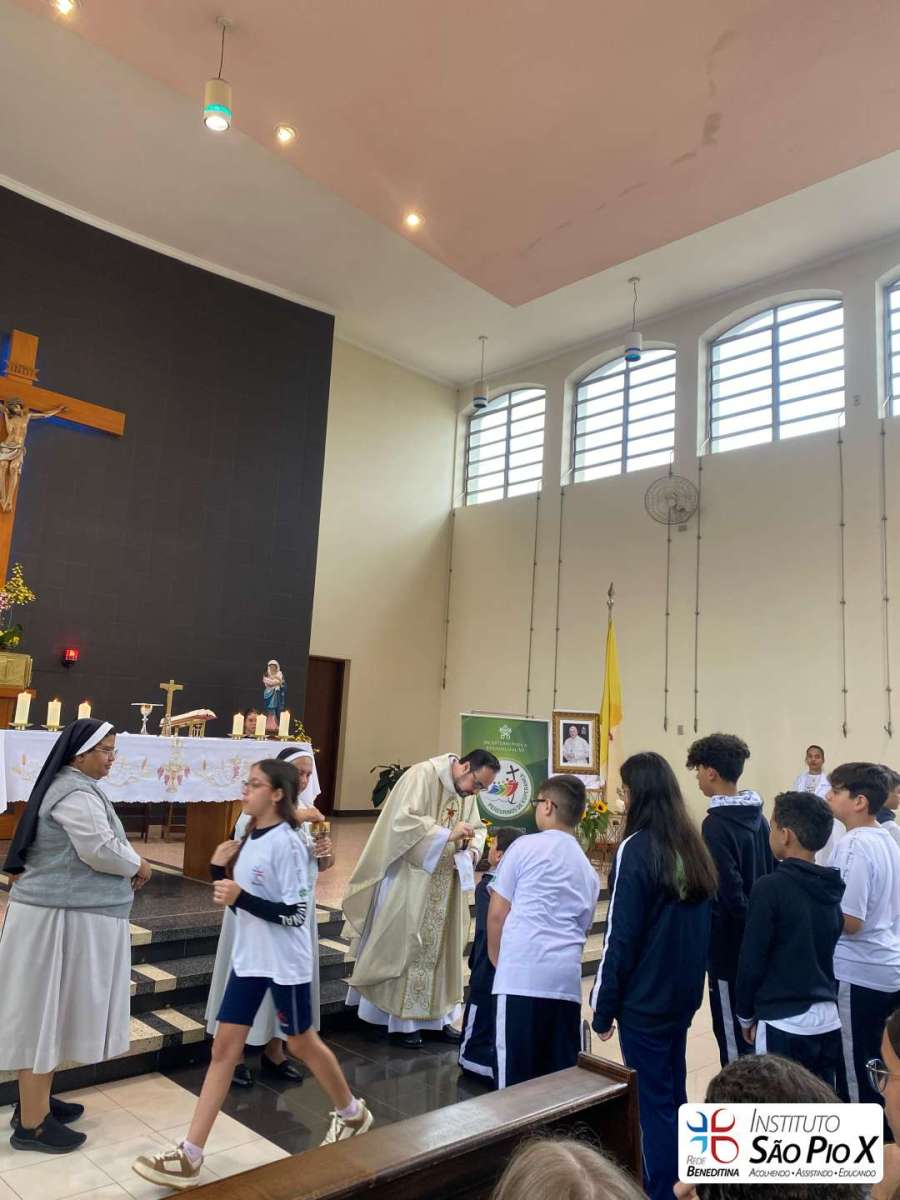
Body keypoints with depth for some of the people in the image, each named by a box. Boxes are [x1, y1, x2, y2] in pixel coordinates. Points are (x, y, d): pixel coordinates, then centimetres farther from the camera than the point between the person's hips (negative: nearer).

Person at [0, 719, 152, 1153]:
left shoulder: (70, 787, 13)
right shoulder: (76, 794, -20)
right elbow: (100, 850, -26)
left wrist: (126, 868, 4)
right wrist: (138, 866, -9)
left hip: (62, 911, 10)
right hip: (63, 917, -10)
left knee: (50, 1010, 18)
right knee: (48, 1010, -1)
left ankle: (35, 1100, 31)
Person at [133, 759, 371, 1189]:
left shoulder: (286, 843, -20)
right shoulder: (250, 838, 5)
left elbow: (297, 913, -22)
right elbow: (240, 901, 12)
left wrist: (240, 897, -28)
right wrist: (219, 869, -5)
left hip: (285, 962, -7)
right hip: (249, 958, 7)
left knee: (302, 1044, 12)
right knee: (224, 1048, 6)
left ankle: (352, 1113, 36)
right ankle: (189, 1156, 13)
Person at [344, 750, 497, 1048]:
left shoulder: (467, 792, 6)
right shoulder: (423, 775, -18)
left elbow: (477, 828, 15)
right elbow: (404, 820, -26)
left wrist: (473, 848, -7)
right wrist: (447, 834, -29)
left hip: (444, 885, 7)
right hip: (411, 883, -7)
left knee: (441, 948, 12)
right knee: (407, 948, 1)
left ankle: (438, 1015, 23)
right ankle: (403, 1020, 13)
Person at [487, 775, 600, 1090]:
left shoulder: (526, 846, 0)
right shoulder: (589, 872, 17)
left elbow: (497, 913, 2)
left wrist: (497, 960, 16)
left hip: (520, 976, -5)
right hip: (566, 980, 5)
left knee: (517, 1077, 3)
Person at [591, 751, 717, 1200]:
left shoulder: (636, 849, -18)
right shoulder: (692, 846, 3)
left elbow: (622, 935, -17)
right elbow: (702, 922, 11)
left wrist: (603, 1006, -9)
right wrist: (689, 976, 18)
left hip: (644, 997, -7)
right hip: (684, 990, 8)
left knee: (652, 1100, 4)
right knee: (674, 1091, 20)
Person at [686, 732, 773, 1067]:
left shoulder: (716, 825, -20)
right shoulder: (758, 816, 5)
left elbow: (729, 890, -25)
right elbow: (772, 873, 11)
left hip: (730, 944, -8)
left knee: (733, 1036, 4)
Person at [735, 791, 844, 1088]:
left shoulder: (771, 887, -15)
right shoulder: (832, 888, 5)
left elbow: (752, 959, -12)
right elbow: (831, 952, 15)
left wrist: (746, 1014, 2)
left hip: (784, 1021, -7)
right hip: (827, 1017, 7)